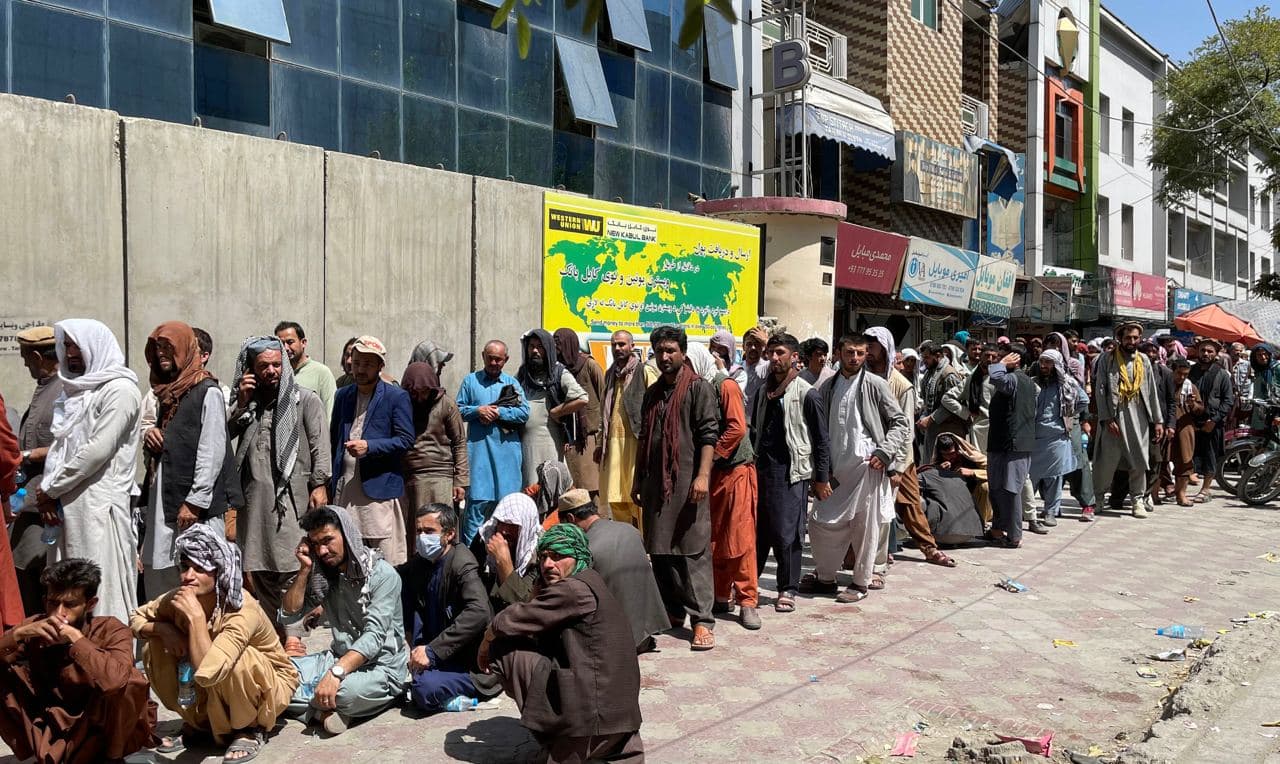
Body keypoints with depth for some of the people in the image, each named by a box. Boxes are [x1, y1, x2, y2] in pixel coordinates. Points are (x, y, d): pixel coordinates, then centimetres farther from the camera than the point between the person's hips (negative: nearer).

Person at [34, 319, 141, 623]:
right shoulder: (75, 389, 18)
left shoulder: (119, 390, -8)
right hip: (67, 507, 8)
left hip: (99, 506, -8)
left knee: (103, 593, -6)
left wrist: (50, 489, -6)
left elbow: (97, 450, -14)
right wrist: (47, 491, 2)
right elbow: (59, 445, 16)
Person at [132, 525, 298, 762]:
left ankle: (251, 729, -8)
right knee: (154, 646, -11)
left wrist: (196, 615, -42)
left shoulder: (243, 612, -36)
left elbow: (207, 672, -45)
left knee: (233, 659, -38)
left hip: (269, 683, -6)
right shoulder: (179, 598, -17)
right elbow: (137, 618, 1)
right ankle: (199, 722, 8)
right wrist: (165, 629, -20)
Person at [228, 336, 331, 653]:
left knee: (290, 566, -8)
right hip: (254, 496, 5)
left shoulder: (305, 399, 4)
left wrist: (319, 485, -12)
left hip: (291, 493, -5)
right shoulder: (251, 401, 19)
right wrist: (242, 403, 3)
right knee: (255, 567, 6)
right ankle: (268, 629, 17)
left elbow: (320, 446, -3)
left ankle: (293, 635, -4)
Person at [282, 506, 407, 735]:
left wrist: (336, 673, -35)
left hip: (381, 666, -6)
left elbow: (374, 637, -23)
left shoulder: (383, 575, -15)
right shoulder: (322, 575, 7)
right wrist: (304, 569, -5)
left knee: (343, 692, -37)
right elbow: (289, 615, 3)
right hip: (340, 658, 6)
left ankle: (317, 707, -6)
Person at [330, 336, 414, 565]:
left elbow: (406, 440, -7)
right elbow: (333, 438, 21)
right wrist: (333, 476, 12)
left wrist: (369, 446, -17)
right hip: (344, 486, 5)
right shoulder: (343, 396, 15)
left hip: (379, 486, -5)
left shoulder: (397, 397, -2)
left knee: (386, 557, -4)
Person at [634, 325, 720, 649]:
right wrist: (638, 479, 19)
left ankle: (702, 620, -3)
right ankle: (672, 612, 21)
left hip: (687, 480, -6)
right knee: (659, 550, 9)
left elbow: (709, 435, -9)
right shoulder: (652, 393, 18)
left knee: (694, 551, -6)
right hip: (656, 482, 7)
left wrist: (703, 476, -18)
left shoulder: (698, 388, -2)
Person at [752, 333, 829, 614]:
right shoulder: (764, 392, 13)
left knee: (787, 533, 0)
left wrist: (822, 478, -5)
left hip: (791, 472, -5)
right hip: (761, 469, 5)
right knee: (757, 529, 8)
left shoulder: (806, 394, -5)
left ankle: (787, 589, 13)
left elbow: (820, 438, -4)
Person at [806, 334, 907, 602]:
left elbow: (900, 423, -1)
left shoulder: (875, 385, -3)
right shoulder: (827, 387, 10)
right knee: (821, 522, 8)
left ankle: (861, 583, 19)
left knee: (864, 527, 3)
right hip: (835, 469, 5)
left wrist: (884, 452, -13)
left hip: (867, 466, -4)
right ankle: (825, 578, 25)